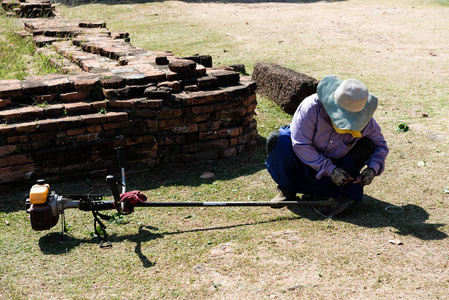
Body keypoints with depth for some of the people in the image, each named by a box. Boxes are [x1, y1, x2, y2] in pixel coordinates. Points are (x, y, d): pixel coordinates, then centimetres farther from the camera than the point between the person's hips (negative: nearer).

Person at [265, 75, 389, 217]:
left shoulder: (365, 121, -20)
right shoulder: (312, 107, -31)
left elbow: (381, 146, -4)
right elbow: (300, 145, -29)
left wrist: (372, 168, -26)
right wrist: (330, 169, -34)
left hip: (335, 166, 2)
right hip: (303, 159, -2)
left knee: (366, 146, -21)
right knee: (277, 140, -32)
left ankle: (346, 194, -5)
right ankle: (287, 190, -10)